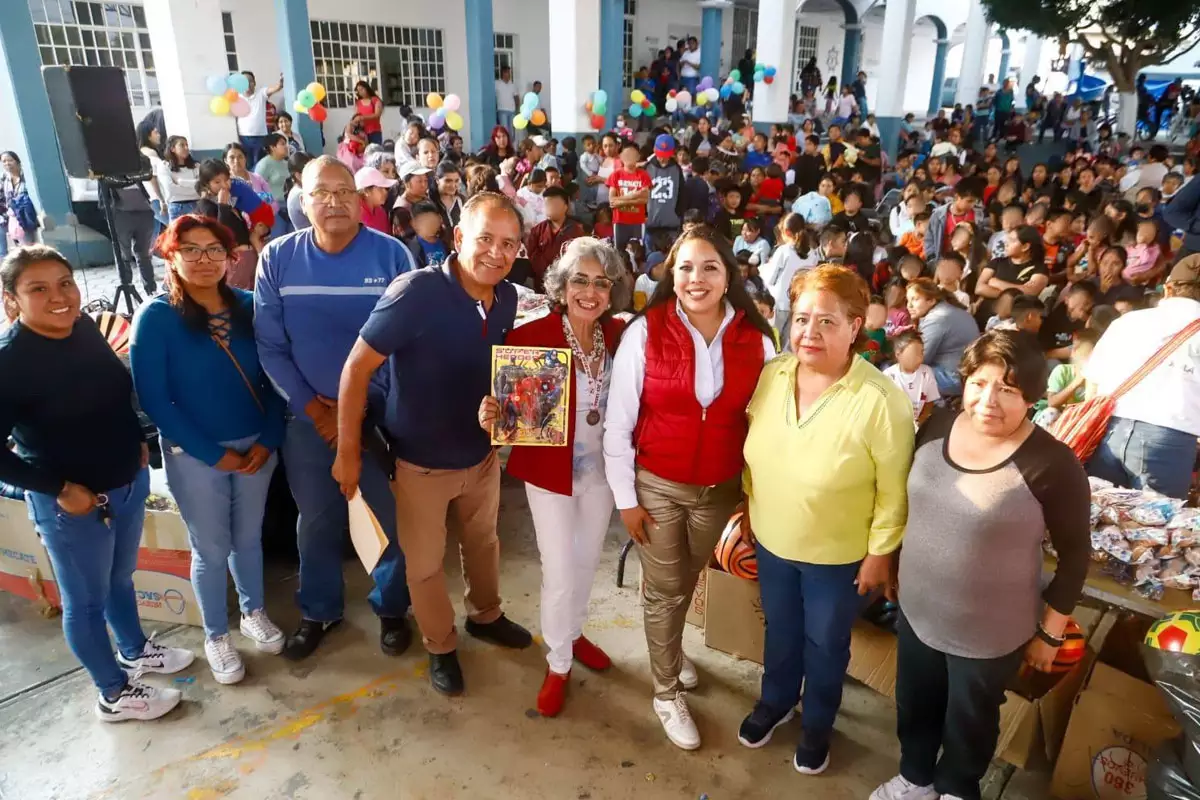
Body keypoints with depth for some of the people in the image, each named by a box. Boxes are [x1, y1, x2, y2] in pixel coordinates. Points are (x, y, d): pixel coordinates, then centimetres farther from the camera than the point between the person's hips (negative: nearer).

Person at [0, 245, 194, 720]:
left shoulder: (85, 328, -4)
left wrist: (135, 442, 6)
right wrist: (60, 488, -20)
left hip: (129, 482, 7)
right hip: (72, 504, -6)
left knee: (120, 577, 27)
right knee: (85, 601, 14)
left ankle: (134, 650, 51)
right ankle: (115, 694, 32)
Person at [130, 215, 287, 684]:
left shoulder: (249, 307, -2)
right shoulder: (155, 318, -11)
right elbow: (153, 398, -13)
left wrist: (269, 439, -8)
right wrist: (213, 453, -14)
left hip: (255, 446, 3)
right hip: (194, 455, -3)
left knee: (248, 537, 19)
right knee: (211, 550, 11)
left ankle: (254, 613, 42)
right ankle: (216, 635, 33)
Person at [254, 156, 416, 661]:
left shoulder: (391, 254, -10)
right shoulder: (277, 259, -5)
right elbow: (269, 347, -2)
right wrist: (313, 410, -10)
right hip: (309, 420, 2)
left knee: (400, 520, 9)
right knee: (317, 523, 17)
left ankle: (391, 606, 35)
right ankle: (319, 610, 40)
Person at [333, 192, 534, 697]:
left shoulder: (507, 299, -8)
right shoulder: (417, 293, -28)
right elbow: (357, 369, -22)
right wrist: (348, 452, -19)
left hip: (481, 453, 6)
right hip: (421, 461, -5)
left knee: (483, 542, 26)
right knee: (425, 563, 15)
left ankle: (485, 617, 53)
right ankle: (440, 648, 39)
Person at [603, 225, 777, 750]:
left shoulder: (756, 339, -10)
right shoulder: (645, 332, -16)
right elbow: (618, 422, -11)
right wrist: (625, 497, -8)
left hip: (722, 489, 3)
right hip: (657, 486, -2)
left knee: (687, 581, 25)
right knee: (664, 590, 13)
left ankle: (671, 648, 55)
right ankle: (668, 693, 35)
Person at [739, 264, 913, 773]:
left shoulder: (881, 401, -27)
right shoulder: (772, 375, -11)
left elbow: (893, 491, -17)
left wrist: (880, 554, -11)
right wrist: (749, 507, 9)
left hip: (838, 556, -4)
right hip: (772, 541, 4)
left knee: (825, 645, 20)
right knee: (780, 630, 27)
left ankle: (817, 725, 48)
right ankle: (776, 701, 54)